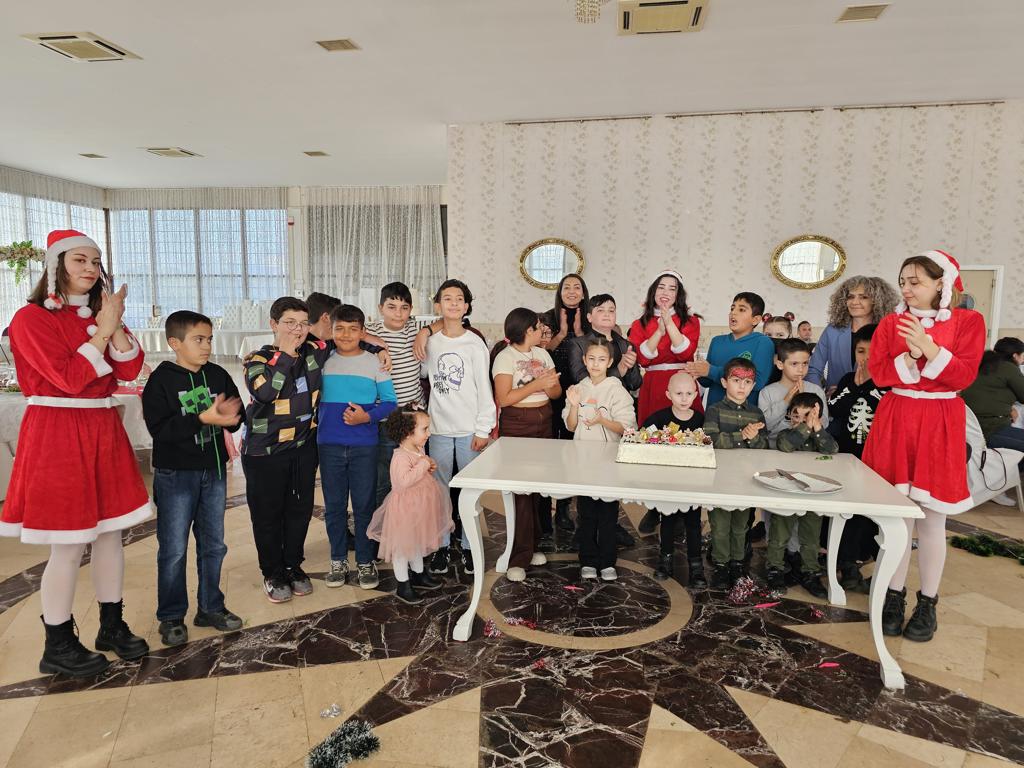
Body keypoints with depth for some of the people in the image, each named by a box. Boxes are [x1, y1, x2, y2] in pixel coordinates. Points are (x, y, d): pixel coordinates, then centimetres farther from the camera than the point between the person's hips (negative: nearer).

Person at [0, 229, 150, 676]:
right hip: (57, 433, -6)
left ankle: (112, 626, 26)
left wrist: (114, 325, -11)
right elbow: (70, 378, -17)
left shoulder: (101, 314, 13)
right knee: (69, 547, -1)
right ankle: (58, 647, 15)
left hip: (104, 432, 7)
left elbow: (131, 369, 1)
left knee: (110, 534, 11)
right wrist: (103, 330, -13)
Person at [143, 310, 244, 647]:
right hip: (176, 475, -4)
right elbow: (160, 429, -19)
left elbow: (237, 417, 3)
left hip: (214, 472, 5)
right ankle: (171, 617, 20)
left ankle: (210, 607, 29)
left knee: (213, 545, 14)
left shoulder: (218, 376, 3)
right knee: (173, 550, 4)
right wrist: (203, 419, -28)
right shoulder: (161, 380, -10)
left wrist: (229, 415, -20)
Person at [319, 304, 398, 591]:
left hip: (364, 446, -2)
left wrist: (367, 416, -16)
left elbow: (389, 403, -1)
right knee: (334, 506, 10)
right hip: (329, 445, 2)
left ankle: (365, 562, 19)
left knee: (364, 505, 5)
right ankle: (338, 560, 25)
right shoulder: (321, 362, 5)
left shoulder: (374, 363, -1)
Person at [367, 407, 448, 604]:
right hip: (405, 509, -9)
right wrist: (423, 465, -33)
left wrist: (430, 468, 1)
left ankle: (418, 575, 42)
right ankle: (402, 586, 19)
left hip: (419, 508, 9)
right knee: (402, 547, 6)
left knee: (417, 543, 24)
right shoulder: (401, 456, -26)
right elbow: (404, 481, -38)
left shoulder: (419, 451, 4)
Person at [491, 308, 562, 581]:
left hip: (543, 422, 6)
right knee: (522, 489, -6)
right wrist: (537, 384, -15)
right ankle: (520, 557, 2)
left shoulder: (542, 354, 13)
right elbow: (504, 397, -14)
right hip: (516, 426, -6)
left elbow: (557, 392, 12)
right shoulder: (505, 357, -5)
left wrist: (549, 385, -11)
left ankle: (532, 544, 18)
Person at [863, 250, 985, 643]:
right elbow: (877, 372, -3)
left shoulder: (968, 321, 0)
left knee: (931, 519, 4)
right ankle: (894, 596, 18)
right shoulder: (890, 323, 6)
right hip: (895, 421, 2)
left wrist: (928, 347, -21)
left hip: (940, 425, -2)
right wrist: (911, 356, -18)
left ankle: (927, 604, 18)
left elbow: (964, 375, -9)